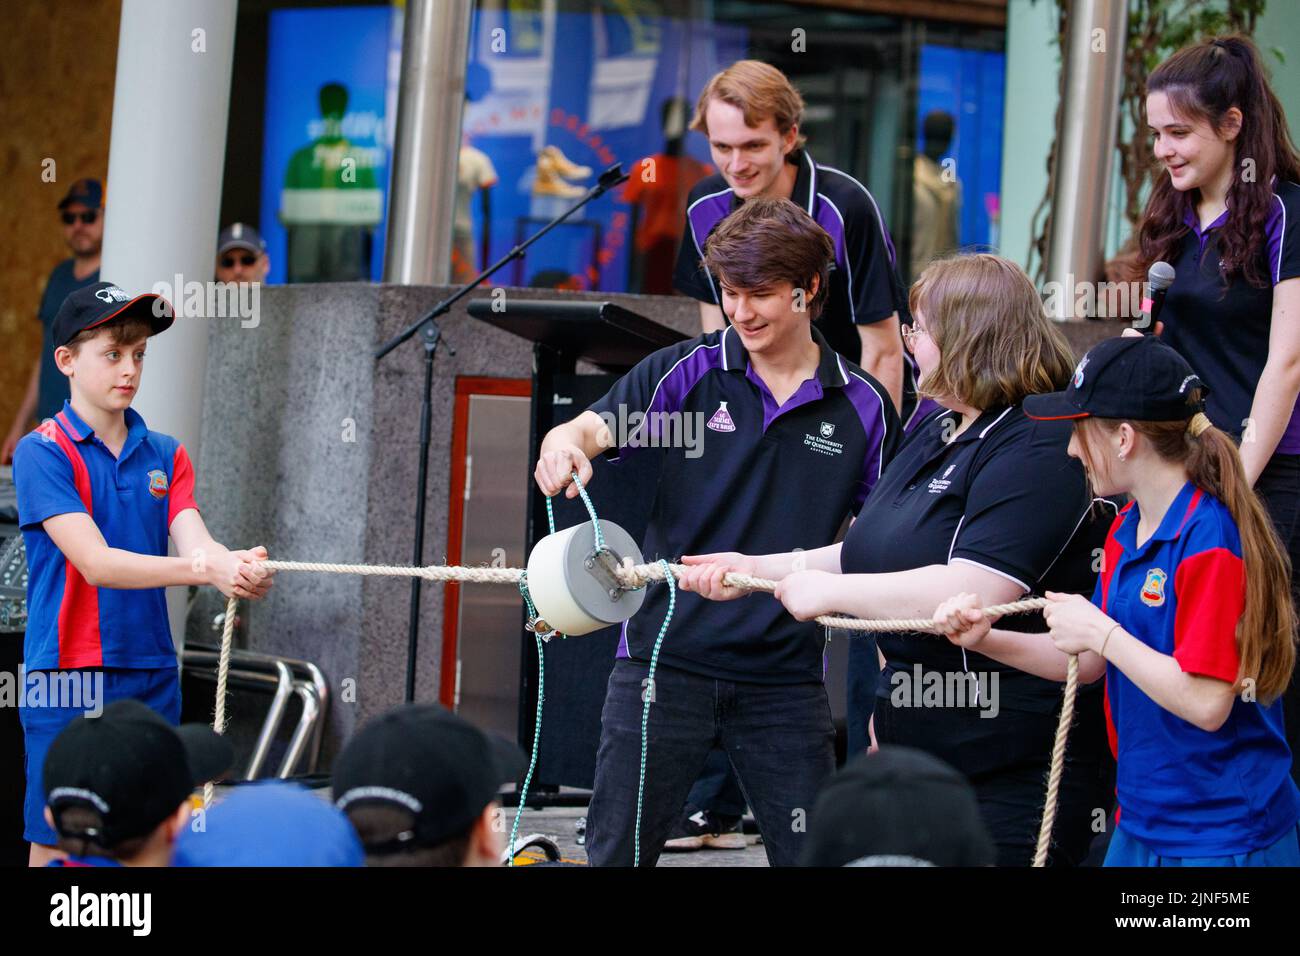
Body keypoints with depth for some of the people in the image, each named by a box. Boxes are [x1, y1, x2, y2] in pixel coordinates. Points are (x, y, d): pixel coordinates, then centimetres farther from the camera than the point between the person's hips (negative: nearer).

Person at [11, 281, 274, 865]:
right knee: (56, 845, -2)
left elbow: (193, 541, -5)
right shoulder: (41, 452, -7)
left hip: (152, 679, 5)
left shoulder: (165, 455, 11)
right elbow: (94, 563, -18)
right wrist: (205, 569, -30)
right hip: (68, 677, -5)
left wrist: (240, 567, -30)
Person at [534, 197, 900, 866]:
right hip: (664, 656, -1)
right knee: (615, 852, 2)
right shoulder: (686, 373, 1)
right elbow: (595, 427, -12)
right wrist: (563, 444, -37)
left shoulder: (863, 406, 4)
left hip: (785, 678, 1)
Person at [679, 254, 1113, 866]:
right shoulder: (934, 435, 14)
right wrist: (756, 569, 14)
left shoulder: (1037, 452, -19)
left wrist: (827, 591, -18)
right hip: (919, 750, 10)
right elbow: (876, 557, 23)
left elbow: (971, 595, -29)